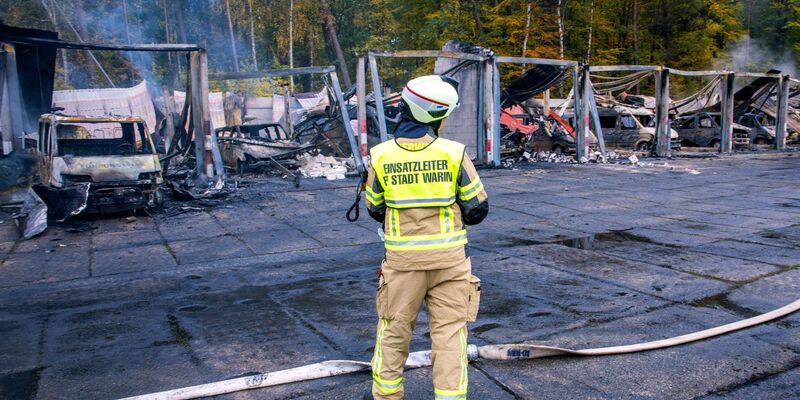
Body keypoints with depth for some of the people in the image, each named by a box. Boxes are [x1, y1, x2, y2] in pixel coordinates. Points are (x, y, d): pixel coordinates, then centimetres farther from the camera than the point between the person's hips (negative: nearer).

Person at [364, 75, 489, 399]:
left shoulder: (382, 155, -6)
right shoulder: (453, 153, -11)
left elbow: (375, 209, 6)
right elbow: (478, 208, -4)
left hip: (402, 257, 2)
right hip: (449, 257, -1)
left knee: (394, 328, 17)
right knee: (449, 331, 11)